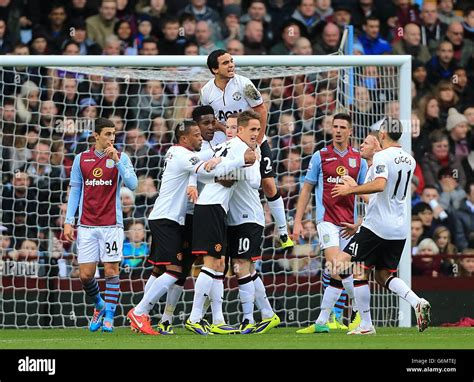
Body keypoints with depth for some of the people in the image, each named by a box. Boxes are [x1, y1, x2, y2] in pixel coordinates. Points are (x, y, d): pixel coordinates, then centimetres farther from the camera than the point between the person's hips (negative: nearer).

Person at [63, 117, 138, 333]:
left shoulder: (121, 158, 2)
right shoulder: (81, 159, 8)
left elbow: (132, 184, -11)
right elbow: (74, 191, 12)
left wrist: (116, 160, -19)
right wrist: (68, 221, 5)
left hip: (111, 224, -2)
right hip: (86, 225, 2)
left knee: (111, 270, -6)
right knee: (85, 274, -2)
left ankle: (109, 316, 3)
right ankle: (99, 306, 24)